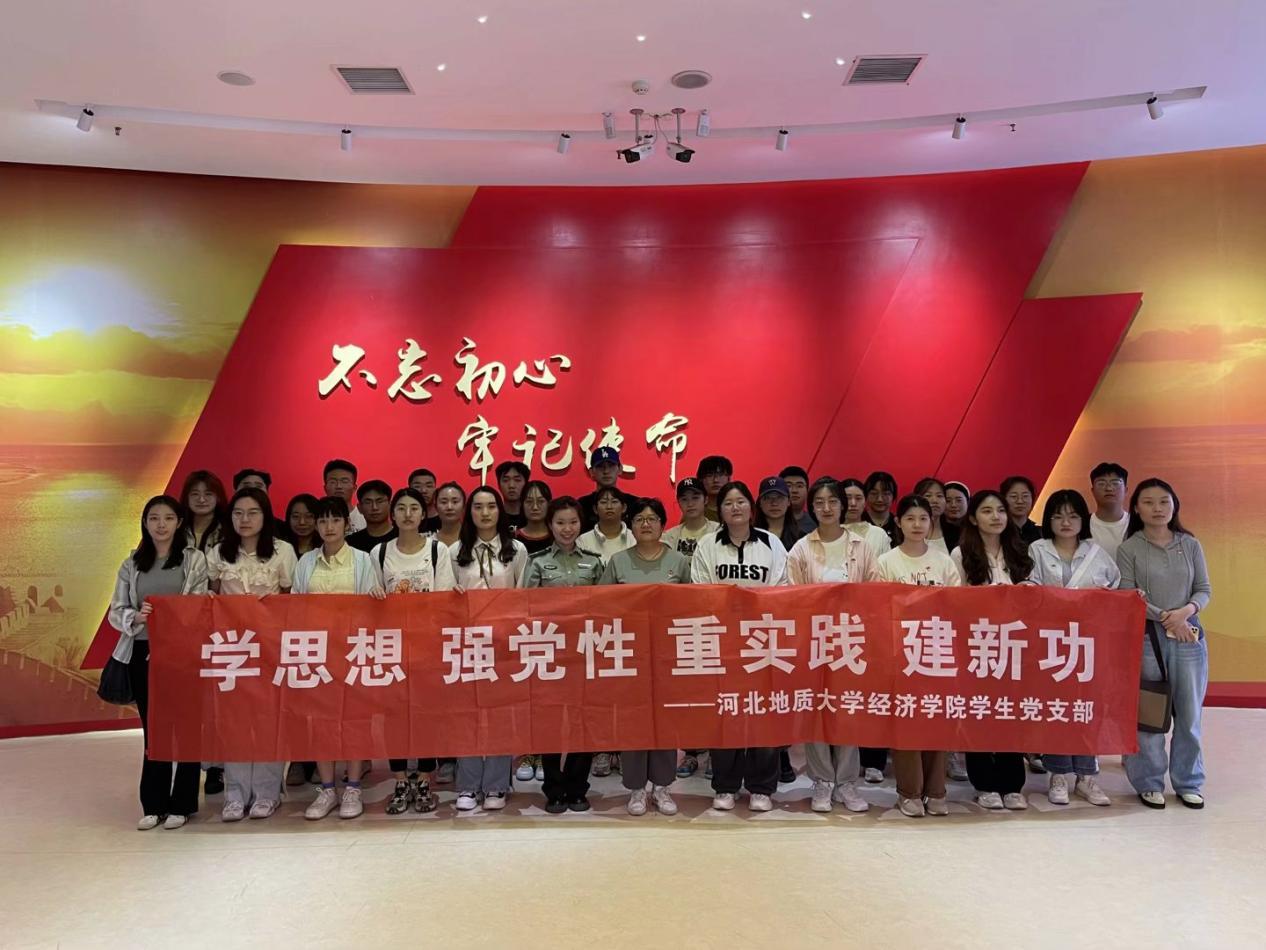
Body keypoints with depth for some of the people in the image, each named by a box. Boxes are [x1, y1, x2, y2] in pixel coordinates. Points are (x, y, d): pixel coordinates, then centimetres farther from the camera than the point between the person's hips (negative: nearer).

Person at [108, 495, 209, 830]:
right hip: (142, 653, 3)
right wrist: (136, 618, -13)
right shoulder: (132, 564, 9)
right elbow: (116, 611, 7)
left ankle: (181, 804, 14)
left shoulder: (194, 559, 0)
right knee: (152, 729, 9)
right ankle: (153, 804, 19)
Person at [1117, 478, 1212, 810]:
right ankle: (1149, 783, 14)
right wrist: (1165, 618, -16)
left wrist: (1186, 611, -13)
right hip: (1146, 638, -3)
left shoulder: (1191, 545, 8)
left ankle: (1188, 783, 22)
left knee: (1189, 714, 8)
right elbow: (1127, 597, -7)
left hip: (1189, 638, 3)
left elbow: (1205, 590, 6)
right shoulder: (1129, 549, -2)